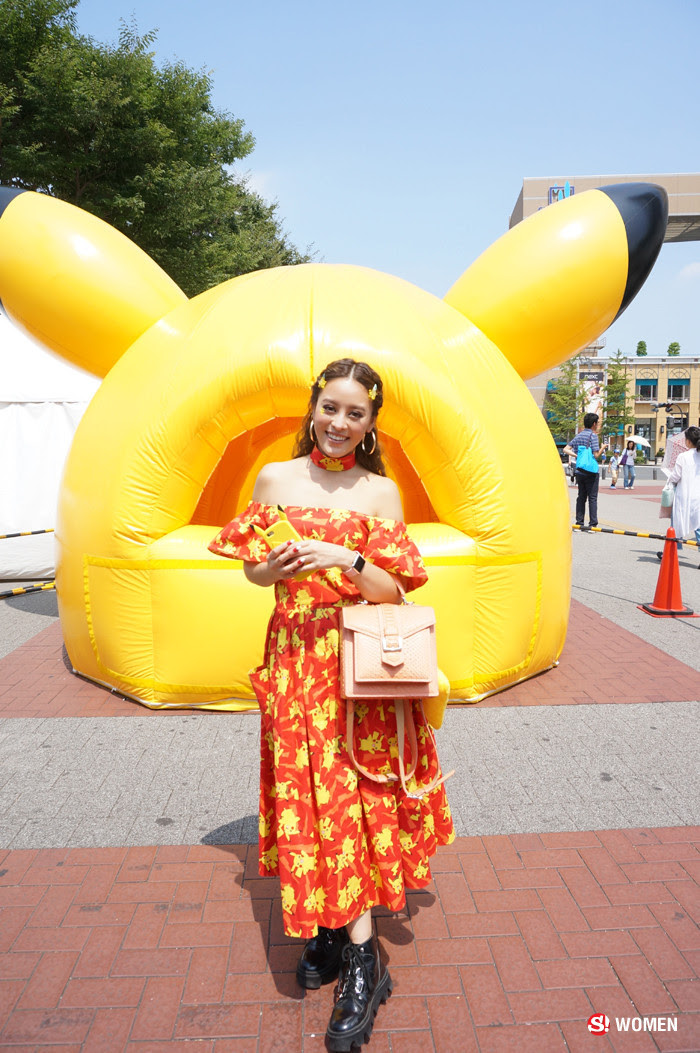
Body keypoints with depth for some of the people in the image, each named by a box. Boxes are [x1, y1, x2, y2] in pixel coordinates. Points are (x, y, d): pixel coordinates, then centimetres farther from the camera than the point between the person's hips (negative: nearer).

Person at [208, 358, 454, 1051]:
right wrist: (278, 566, -12)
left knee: (351, 796, -1)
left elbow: (392, 591, -3)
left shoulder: (381, 491, -2)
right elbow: (253, 570, 10)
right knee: (305, 792, 8)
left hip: (358, 659, -2)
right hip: (293, 652, 2)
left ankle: (361, 956, 11)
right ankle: (323, 924, 27)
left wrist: (347, 561, -21)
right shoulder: (274, 478, 4)